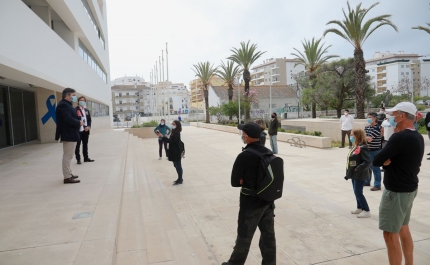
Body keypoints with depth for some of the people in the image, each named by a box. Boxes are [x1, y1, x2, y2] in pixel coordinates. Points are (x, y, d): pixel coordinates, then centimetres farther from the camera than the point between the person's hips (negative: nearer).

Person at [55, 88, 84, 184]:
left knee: (68, 156, 17)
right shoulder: (63, 105, -17)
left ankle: (68, 174, 28)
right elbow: (68, 119, -27)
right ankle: (67, 177, -4)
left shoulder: (67, 105, 18)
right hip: (69, 135, -11)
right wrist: (79, 122, -14)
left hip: (70, 134, 11)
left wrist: (78, 121, 1)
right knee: (68, 156, -8)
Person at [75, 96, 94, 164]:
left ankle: (86, 158, 23)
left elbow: (89, 120, 13)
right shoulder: (75, 110, -7)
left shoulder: (87, 110, 15)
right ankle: (78, 159, 7)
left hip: (86, 130, 6)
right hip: (78, 130, -6)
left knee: (85, 144, 14)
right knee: (78, 145, 0)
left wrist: (88, 127, -3)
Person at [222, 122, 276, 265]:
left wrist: (246, 181, 0)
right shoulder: (269, 153, -1)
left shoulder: (244, 156, -22)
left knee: (244, 238, 12)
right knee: (268, 236, 16)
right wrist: (251, 179, -1)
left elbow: (235, 182, -15)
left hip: (251, 204, -6)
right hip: (268, 201, 6)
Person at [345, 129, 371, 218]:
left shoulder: (362, 148, -19)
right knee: (356, 192, 17)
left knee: (358, 192, -5)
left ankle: (366, 211, 6)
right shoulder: (355, 147, 9)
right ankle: (359, 208, 29)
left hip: (359, 175, -9)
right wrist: (349, 173, 15)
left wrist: (358, 169, -23)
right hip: (354, 174, 9)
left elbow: (367, 162, -26)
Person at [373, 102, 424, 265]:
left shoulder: (400, 138, -24)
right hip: (410, 189, 10)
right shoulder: (417, 137, 6)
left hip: (396, 192, -10)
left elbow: (376, 161, -22)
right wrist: (388, 160, -8)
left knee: (390, 235, 0)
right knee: (403, 229, 22)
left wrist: (385, 159, -4)